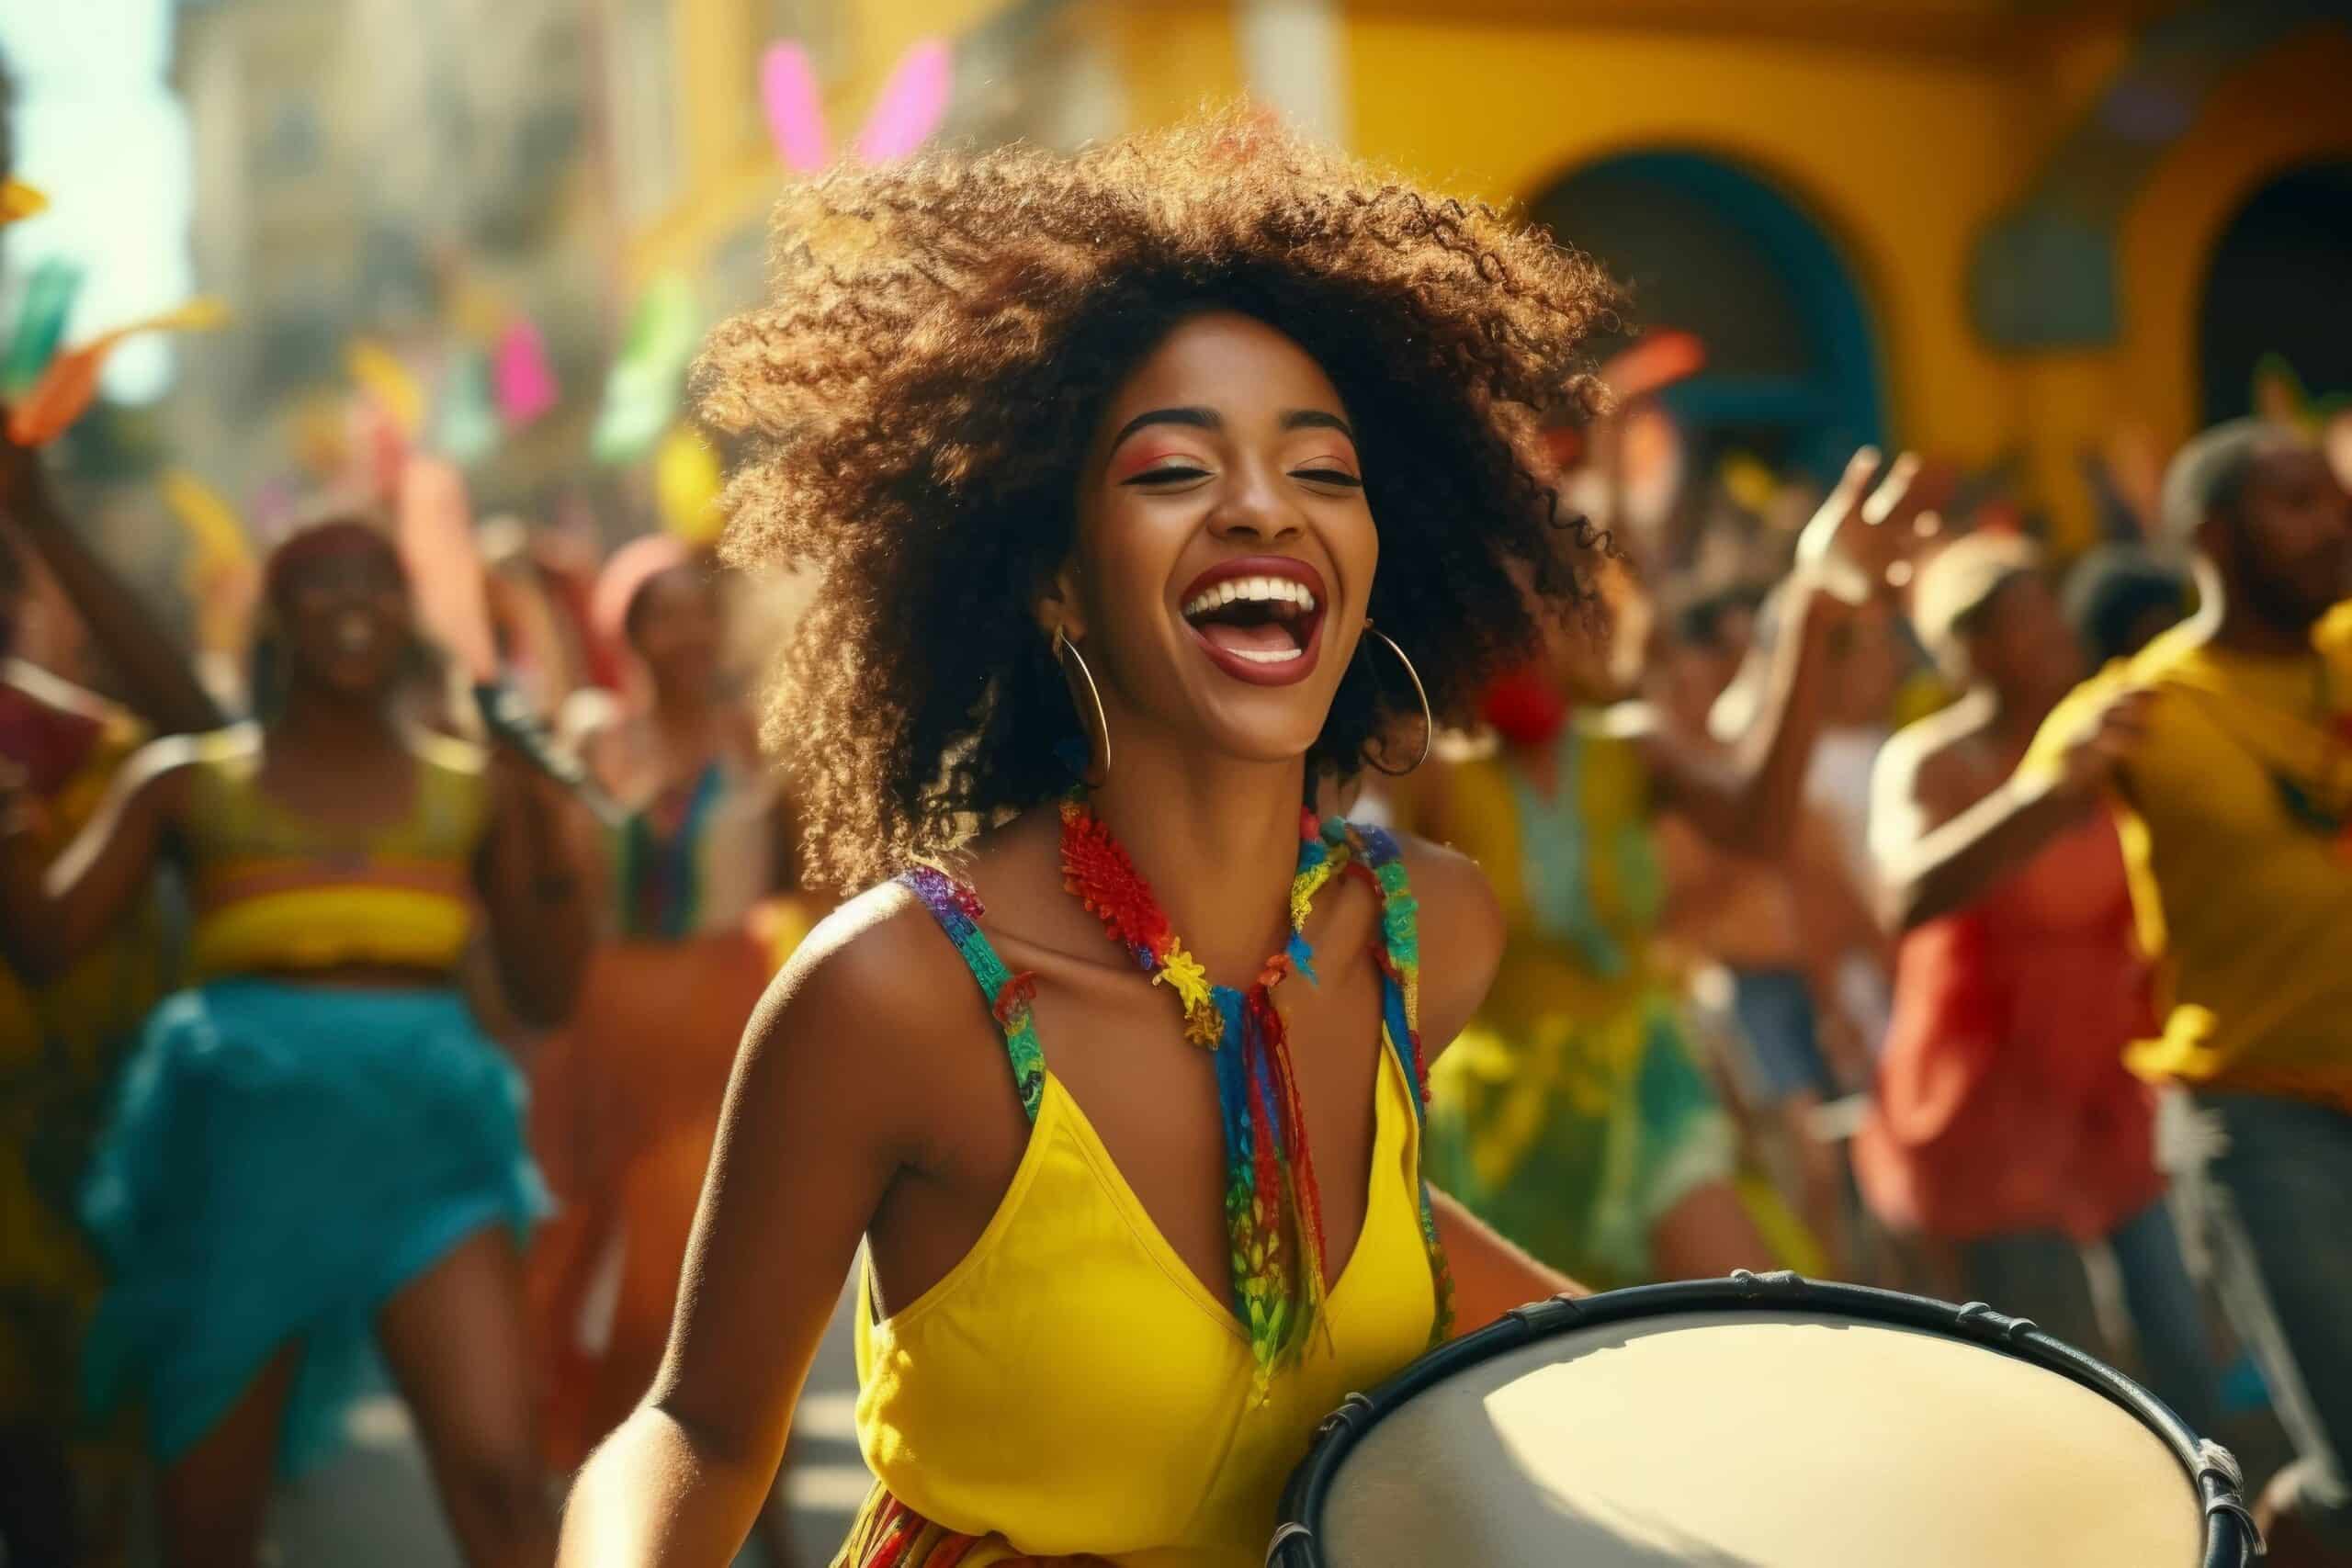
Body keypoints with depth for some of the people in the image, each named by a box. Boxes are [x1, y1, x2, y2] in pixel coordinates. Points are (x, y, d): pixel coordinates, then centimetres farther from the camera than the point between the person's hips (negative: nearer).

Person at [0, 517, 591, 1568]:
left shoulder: (474, 792, 10)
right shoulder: (188, 783, 8)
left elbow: (546, 993, 8)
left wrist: (545, 831, -4)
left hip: (417, 1140, 0)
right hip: (242, 1141, 0)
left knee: (498, 1476, -17)